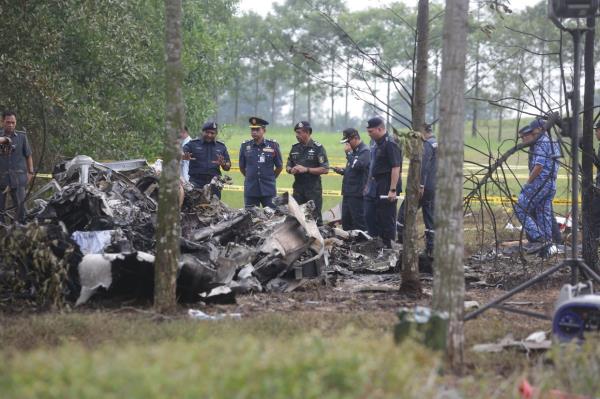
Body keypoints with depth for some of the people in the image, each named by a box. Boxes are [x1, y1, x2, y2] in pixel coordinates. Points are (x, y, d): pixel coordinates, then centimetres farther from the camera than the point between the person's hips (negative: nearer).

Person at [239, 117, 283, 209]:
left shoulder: (273, 145, 0)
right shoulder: (245, 146, 4)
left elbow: (279, 167, 10)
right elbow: (242, 167, 16)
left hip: (269, 190, -1)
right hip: (250, 190, 1)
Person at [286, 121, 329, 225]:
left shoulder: (318, 148, -5)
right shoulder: (295, 148, 13)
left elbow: (325, 169, -11)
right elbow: (288, 166, 20)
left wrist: (306, 169, -17)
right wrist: (291, 170, -5)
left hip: (313, 190, -6)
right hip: (298, 188, 6)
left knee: (315, 218, -4)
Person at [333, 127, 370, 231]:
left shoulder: (364, 151, -11)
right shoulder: (354, 151, 18)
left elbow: (356, 166, -26)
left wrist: (348, 153, -15)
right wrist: (342, 171, 9)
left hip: (357, 193, -10)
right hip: (348, 192, 10)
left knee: (359, 222, -7)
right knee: (346, 220, 12)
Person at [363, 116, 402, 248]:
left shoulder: (390, 144, -16)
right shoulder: (375, 143, 13)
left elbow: (396, 168, -20)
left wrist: (393, 190, -23)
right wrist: (368, 185, 20)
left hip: (386, 188, -9)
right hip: (374, 187, 9)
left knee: (386, 219, -2)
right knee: (370, 216, 12)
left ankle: (387, 246, 5)